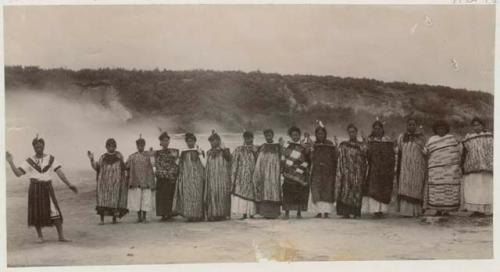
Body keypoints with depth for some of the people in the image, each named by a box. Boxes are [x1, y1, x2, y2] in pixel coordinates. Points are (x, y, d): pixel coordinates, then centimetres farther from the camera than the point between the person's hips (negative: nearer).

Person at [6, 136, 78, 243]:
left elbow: (60, 173, -5)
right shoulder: (29, 161, 4)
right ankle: (40, 236, 19)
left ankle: (61, 236, -4)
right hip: (34, 189, 0)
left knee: (55, 212, -8)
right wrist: (11, 162, -14)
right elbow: (18, 173, -3)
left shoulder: (51, 159, 2)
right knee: (36, 213, 0)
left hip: (47, 189, 0)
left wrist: (69, 184, -17)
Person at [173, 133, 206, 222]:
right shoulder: (183, 153, 14)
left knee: (197, 196, -7)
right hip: (186, 178, 3)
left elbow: (204, 165, 0)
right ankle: (189, 215, -1)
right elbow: (180, 166, 15)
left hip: (197, 177, -3)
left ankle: (198, 215, -3)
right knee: (187, 196, -3)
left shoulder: (199, 151, 4)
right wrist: (180, 177, 9)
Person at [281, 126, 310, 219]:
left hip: (300, 174, 1)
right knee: (288, 193, -5)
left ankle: (299, 212, 8)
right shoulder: (287, 145, 7)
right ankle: (287, 213, -2)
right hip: (289, 173, -1)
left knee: (301, 193, -1)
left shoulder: (303, 148, 11)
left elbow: (307, 161, 12)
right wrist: (282, 169, -2)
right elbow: (283, 159, 5)